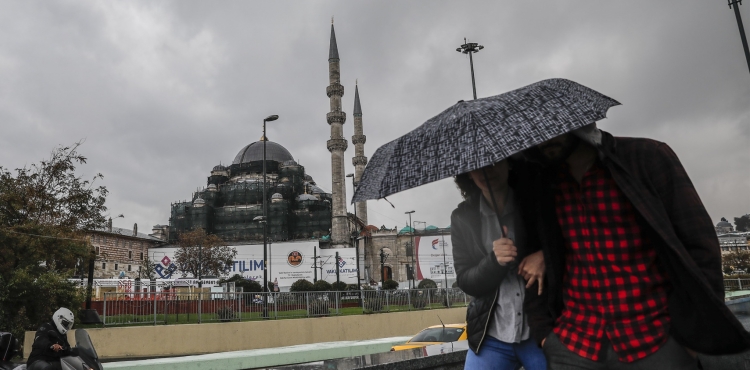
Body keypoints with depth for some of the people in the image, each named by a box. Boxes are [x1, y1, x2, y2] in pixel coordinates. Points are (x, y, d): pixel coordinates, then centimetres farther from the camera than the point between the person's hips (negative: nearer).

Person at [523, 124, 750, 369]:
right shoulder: (540, 187, 0)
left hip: (655, 342, -2)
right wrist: (542, 329, 2)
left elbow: (699, 248, -6)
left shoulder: (647, 158, -8)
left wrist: (693, 331, -9)